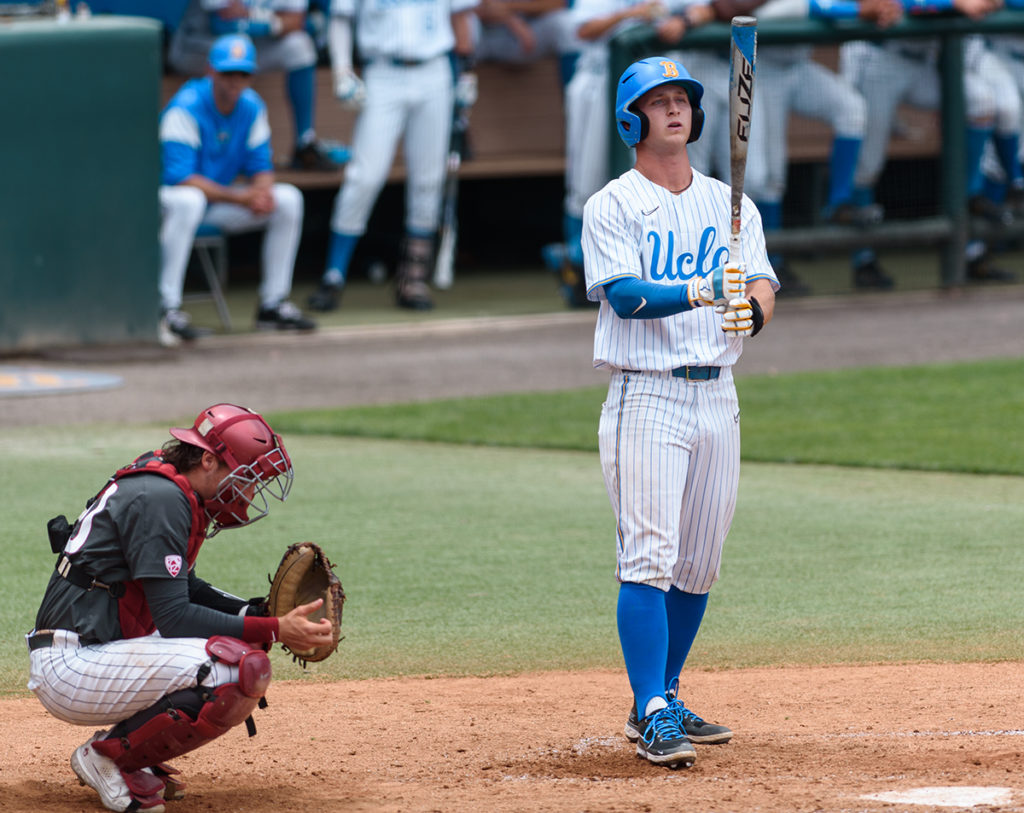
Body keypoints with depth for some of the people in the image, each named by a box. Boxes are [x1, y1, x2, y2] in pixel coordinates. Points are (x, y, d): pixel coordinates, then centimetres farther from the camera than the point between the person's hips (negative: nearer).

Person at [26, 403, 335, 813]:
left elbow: (184, 591, 24)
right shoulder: (161, 499, -16)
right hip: (71, 668, -11)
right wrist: (273, 630, -19)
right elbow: (174, 618, -19)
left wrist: (263, 614, 8)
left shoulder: (171, 492, 15)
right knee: (245, 667, -23)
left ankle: (113, 750, 11)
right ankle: (109, 756, -9)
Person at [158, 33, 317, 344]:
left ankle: (274, 304, -2)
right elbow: (180, 177, -27)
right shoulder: (185, 108, -22)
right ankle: (168, 309, -39)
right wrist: (239, 197, -28)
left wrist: (263, 190, -22)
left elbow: (260, 166, 4)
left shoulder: (252, 106, 0)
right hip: (167, 198, -7)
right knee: (188, 200, -41)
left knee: (288, 199, -6)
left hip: (219, 201, 7)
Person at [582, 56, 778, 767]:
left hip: (717, 395, 5)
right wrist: (700, 293, -31)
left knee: (698, 566, 10)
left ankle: (662, 702, 22)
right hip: (647, 396, -5)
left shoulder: (730, 205, 14)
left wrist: (752, 309, -22)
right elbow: (624, 295, -15)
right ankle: (653, 714, -15)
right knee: (648, 559, -13)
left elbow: (764, 286, 2)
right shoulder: (612, 207, -1)